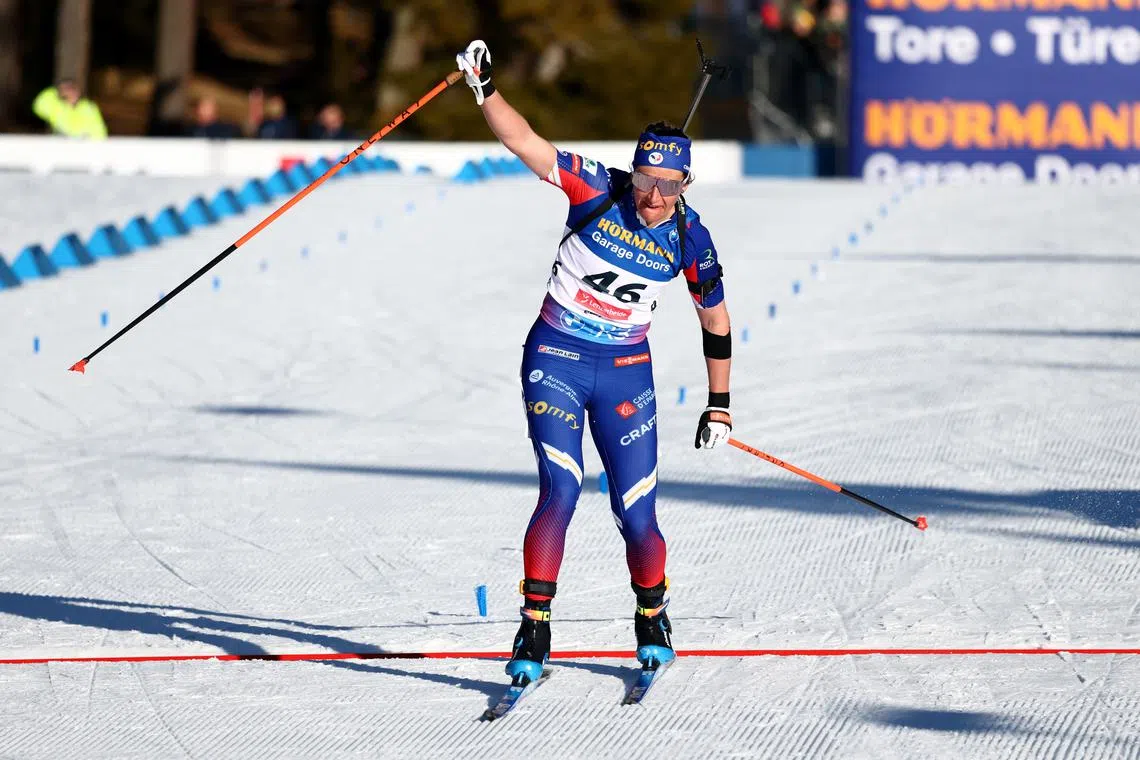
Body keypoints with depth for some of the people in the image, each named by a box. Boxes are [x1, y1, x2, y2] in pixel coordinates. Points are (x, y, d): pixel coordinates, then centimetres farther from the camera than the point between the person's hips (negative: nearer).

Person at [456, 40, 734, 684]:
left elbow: (716, 322, 7)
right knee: (561, 489, -19)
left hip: (626, 373, 1)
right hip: (556, 359, -1)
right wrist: (484, 88, -33)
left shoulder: (690, 239, -7)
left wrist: (719, 406, 10)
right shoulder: (598, 190, -12)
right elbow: (526, 144, -19)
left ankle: (653, 618, 26)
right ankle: (535, 627, -14)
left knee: (637, 513, -2)